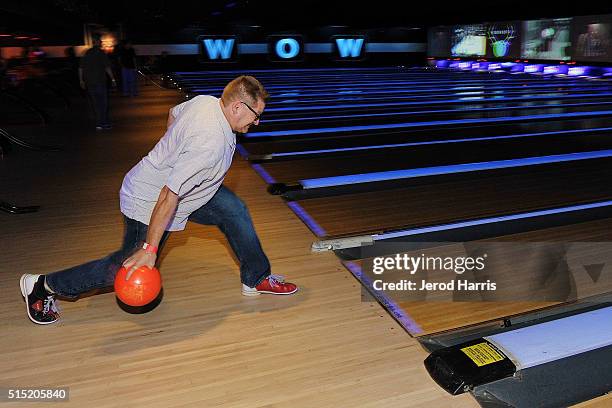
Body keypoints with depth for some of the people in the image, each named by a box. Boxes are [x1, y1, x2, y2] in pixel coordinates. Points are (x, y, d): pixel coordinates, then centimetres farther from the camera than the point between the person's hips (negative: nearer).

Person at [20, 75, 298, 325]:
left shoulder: (206, 101, -8)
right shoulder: (210, 144, -35)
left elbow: (173, 113, 14)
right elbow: (169, 196, -35)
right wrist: (149, 249, -30)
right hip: (149, 204, -9)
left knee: (233, 210, 4)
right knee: (127, 270, 5)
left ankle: (257, 280, 17)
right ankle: (43, 285, 23)